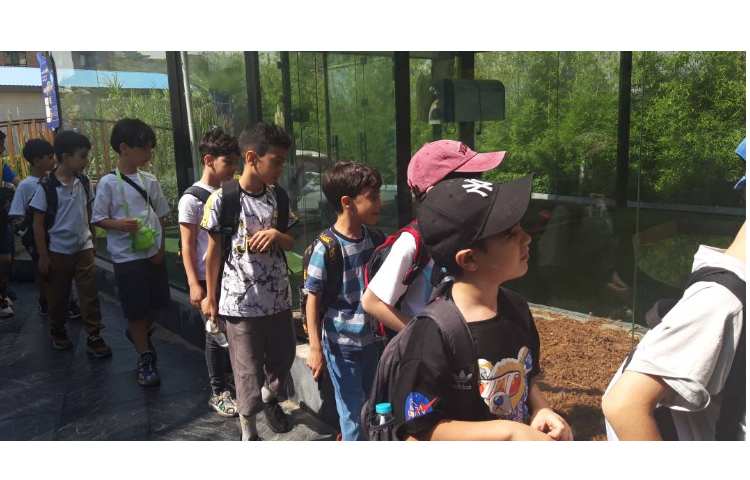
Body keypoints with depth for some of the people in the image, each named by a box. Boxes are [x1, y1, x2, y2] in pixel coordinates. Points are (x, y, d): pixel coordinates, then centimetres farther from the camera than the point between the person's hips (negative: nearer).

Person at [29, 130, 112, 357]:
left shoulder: (84, 181, -1)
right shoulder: (46, 186, -13)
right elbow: (38, 223, -9)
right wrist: (42, 255, -8)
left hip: (84, 247, 3)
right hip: (58, 251, -3)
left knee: (89, 294, 0)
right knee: (58, 296, 13)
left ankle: (94, 338, 7)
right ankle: (58, 333, 34)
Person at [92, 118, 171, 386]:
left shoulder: (150, 181, 4)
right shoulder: (108, 183, -9)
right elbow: (98, 219, -5)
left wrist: (161, 248, 1)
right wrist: (120, 224, -24)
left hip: (153, 254, 5)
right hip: (127, 256, -5)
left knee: (157, 303, 15)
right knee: (136, 309, 3)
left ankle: (139, 333, 45)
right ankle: (145, 358, 19)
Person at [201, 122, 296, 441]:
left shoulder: (279, 196, 1)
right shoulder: (222, 199, -13)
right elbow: (214, 252, -4)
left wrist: (276, 234, -12)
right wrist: (211, 298, 1)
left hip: (278, 296, 5)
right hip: (240, 301, -5)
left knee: (283, 356, 19)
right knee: (248, 369, 6)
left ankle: (271, 398, 51)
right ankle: (248, 432, 29)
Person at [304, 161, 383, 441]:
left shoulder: (372, 238, -2)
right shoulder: (326, 249, -20)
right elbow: (313, 298, -14)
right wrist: (315, 348, -13)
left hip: (370, 338, 7)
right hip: (342, 344, -6)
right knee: (353, 411, 9)